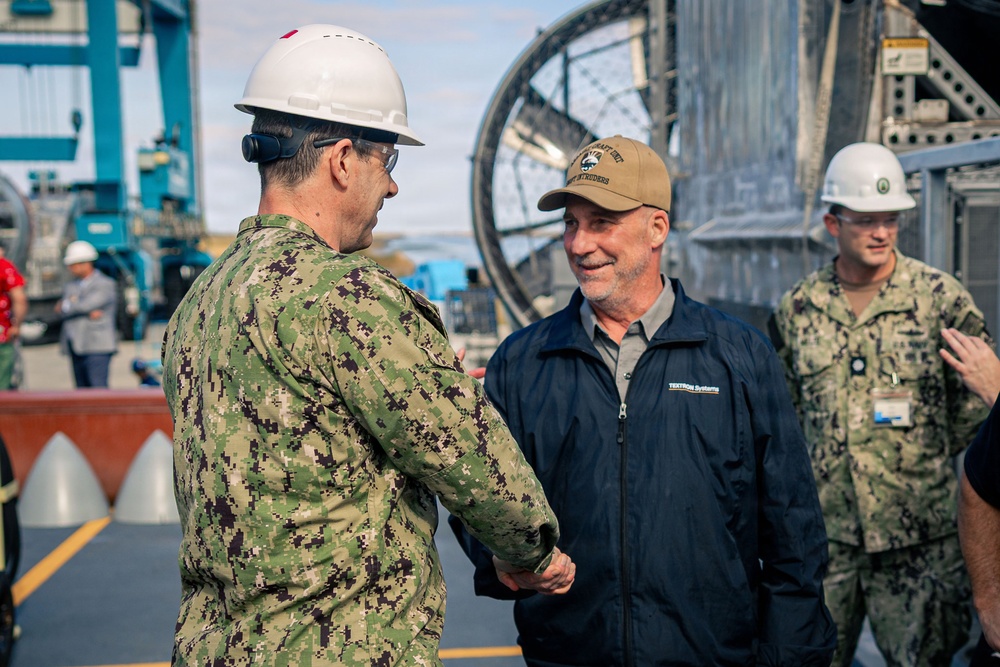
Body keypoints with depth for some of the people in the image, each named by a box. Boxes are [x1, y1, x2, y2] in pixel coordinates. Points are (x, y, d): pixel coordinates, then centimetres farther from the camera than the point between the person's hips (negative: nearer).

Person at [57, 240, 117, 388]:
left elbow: (85, 305, -14)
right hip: (76, 348, 6)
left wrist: (64, 306, 4)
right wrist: (88, 312, -13)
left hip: (97, 348, -6)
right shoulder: (70, 286, 17)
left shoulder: (105, 285, -3)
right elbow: (62, 312, 2)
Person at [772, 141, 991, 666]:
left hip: (919, 533, -2)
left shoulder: (940, 297, -3)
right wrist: (815, 468, 10)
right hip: (824, 529, 2)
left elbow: (978, 394, 3)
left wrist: (926, 459, 6)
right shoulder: (798, 308, 5)